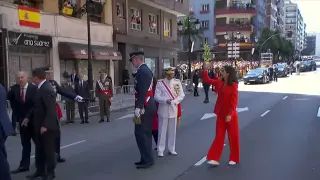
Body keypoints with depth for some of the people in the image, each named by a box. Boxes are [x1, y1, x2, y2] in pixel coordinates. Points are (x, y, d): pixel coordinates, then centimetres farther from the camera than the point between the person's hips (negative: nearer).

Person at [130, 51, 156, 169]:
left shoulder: (142, 71, -16)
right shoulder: (146, 70, 16)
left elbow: (142, 91, -23)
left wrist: (138, 107, -24)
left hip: (144, 107, -10)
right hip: (149, 105, 11)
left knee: (140, 133, -5)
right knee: (146, 132, 15)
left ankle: (147, 160, 1)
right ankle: (146, 158, 24)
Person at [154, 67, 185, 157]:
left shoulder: (177, 82, 5)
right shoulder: (160, 83, -2)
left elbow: (181, 95, 2)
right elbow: (156, 96, -5)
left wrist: (174, 101, -13)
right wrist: (165, 100, -20)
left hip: (174, 109, 3)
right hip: (163, 110, -2)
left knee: (172, 131, 11)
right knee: (162, 130, 2)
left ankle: (171, 149, 23)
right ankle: (160, 150, 11)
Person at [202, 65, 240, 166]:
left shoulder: (233, 85, -14)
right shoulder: (219, 83, 3)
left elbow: (234, 101, -16)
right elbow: (207, 80, 11)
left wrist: (230, 114, -21)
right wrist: (205, 70, -1)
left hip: (230, 115, -5)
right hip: (220, 114, 6)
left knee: (233, 136, 7)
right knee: (219, 136, 7)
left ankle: (234, 159, 21)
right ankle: (214, 159, 9)